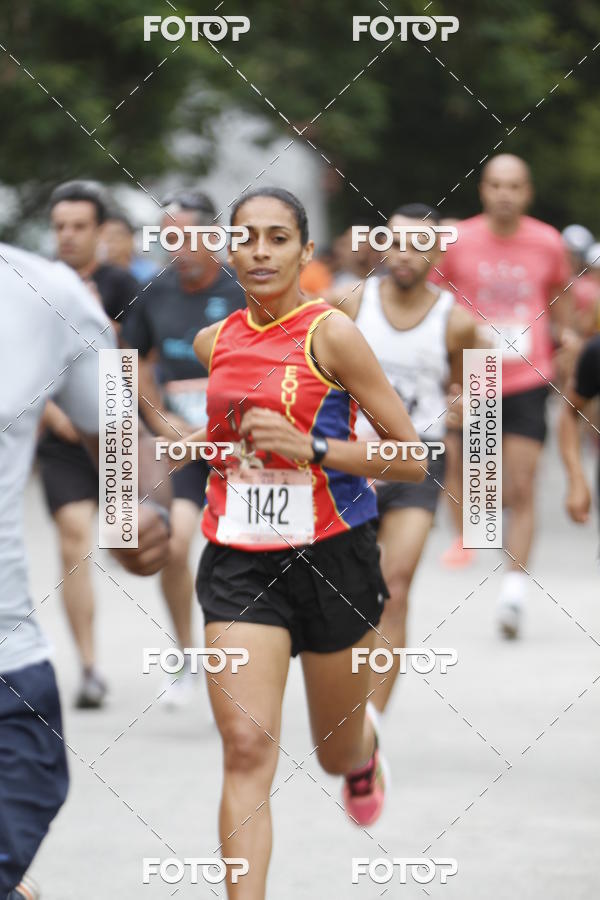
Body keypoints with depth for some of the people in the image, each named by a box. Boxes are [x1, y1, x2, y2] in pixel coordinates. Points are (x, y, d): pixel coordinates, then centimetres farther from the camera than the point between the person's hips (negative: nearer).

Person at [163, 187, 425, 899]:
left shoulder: (331, 333, -10)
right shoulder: (214, 342, 5)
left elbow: (414, 460, -11)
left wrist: (311, 448, -21)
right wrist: (205, 441, 10)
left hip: (330, 556, -2)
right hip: (240, 564, 2)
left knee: (335, 753, 16)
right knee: (246, 749, -15)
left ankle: (365, 747, 54)